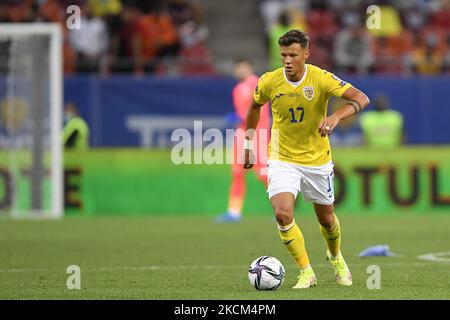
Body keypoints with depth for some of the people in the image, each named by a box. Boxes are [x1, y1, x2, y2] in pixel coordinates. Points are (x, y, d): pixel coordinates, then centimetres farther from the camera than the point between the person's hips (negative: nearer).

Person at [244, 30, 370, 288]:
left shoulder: (321, 78, -17)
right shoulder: (269, 82, -11)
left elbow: (361, 99, -25)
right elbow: (255, 105, 12)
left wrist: (336, 116, -42)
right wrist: (249, 144, 12)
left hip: (317, 160, 0)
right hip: (282, 159, 0)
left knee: (326, 218, 15)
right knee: (283, 214, -22)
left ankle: (336, 258, 48)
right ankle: (306, 273, -8)